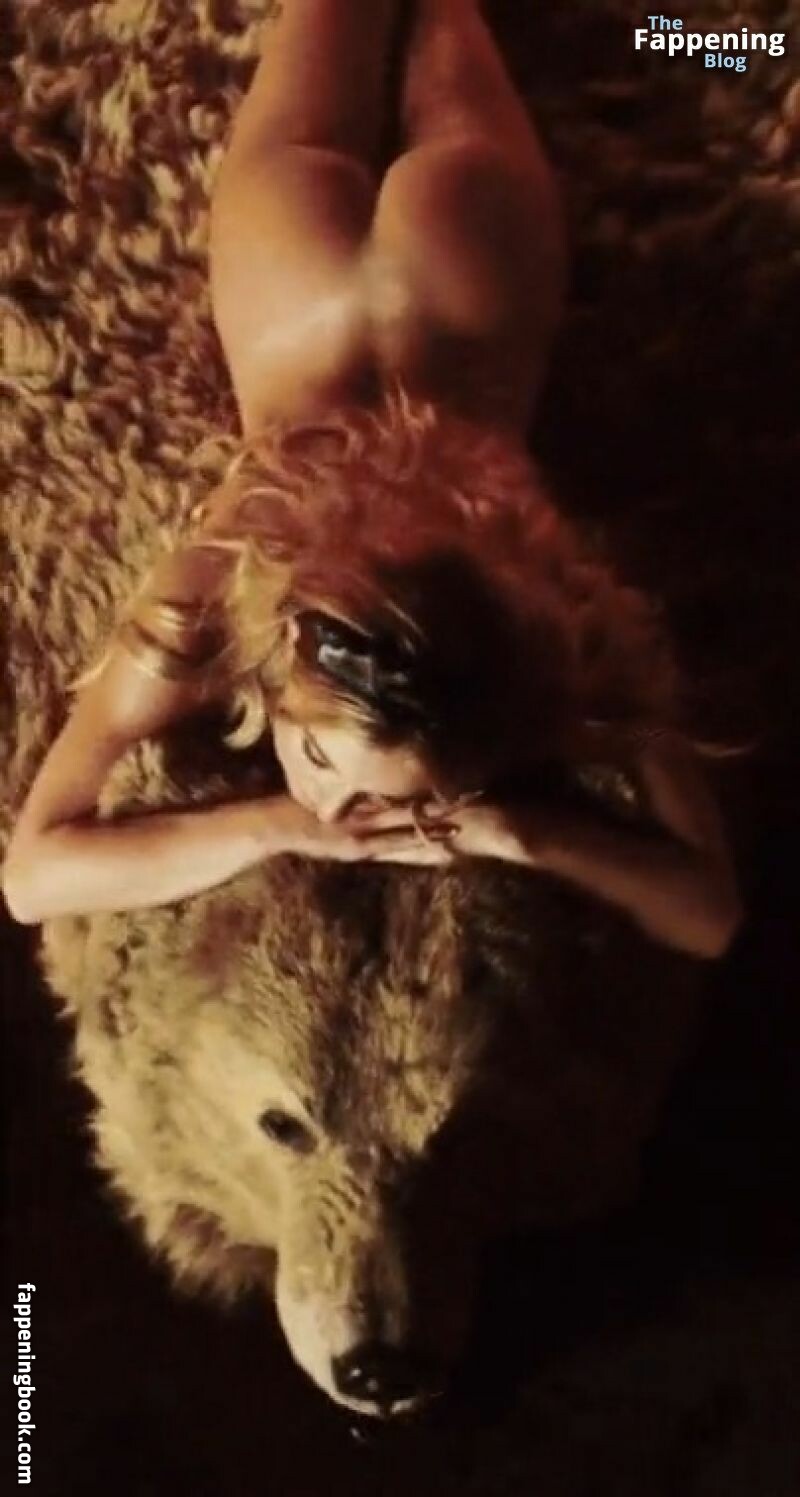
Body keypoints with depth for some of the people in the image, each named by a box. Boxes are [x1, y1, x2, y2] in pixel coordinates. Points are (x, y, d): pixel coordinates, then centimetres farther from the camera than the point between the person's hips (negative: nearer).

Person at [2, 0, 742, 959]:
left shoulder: (564, 641, -42)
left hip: (450, 291, 0)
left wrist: (515, 831, -51)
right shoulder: (207, 610, -42)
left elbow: (711, 913, -36)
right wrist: (273, 827, -50)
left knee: (444, 174, 35)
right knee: (305, 161, 34)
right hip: (315, 314, 0)